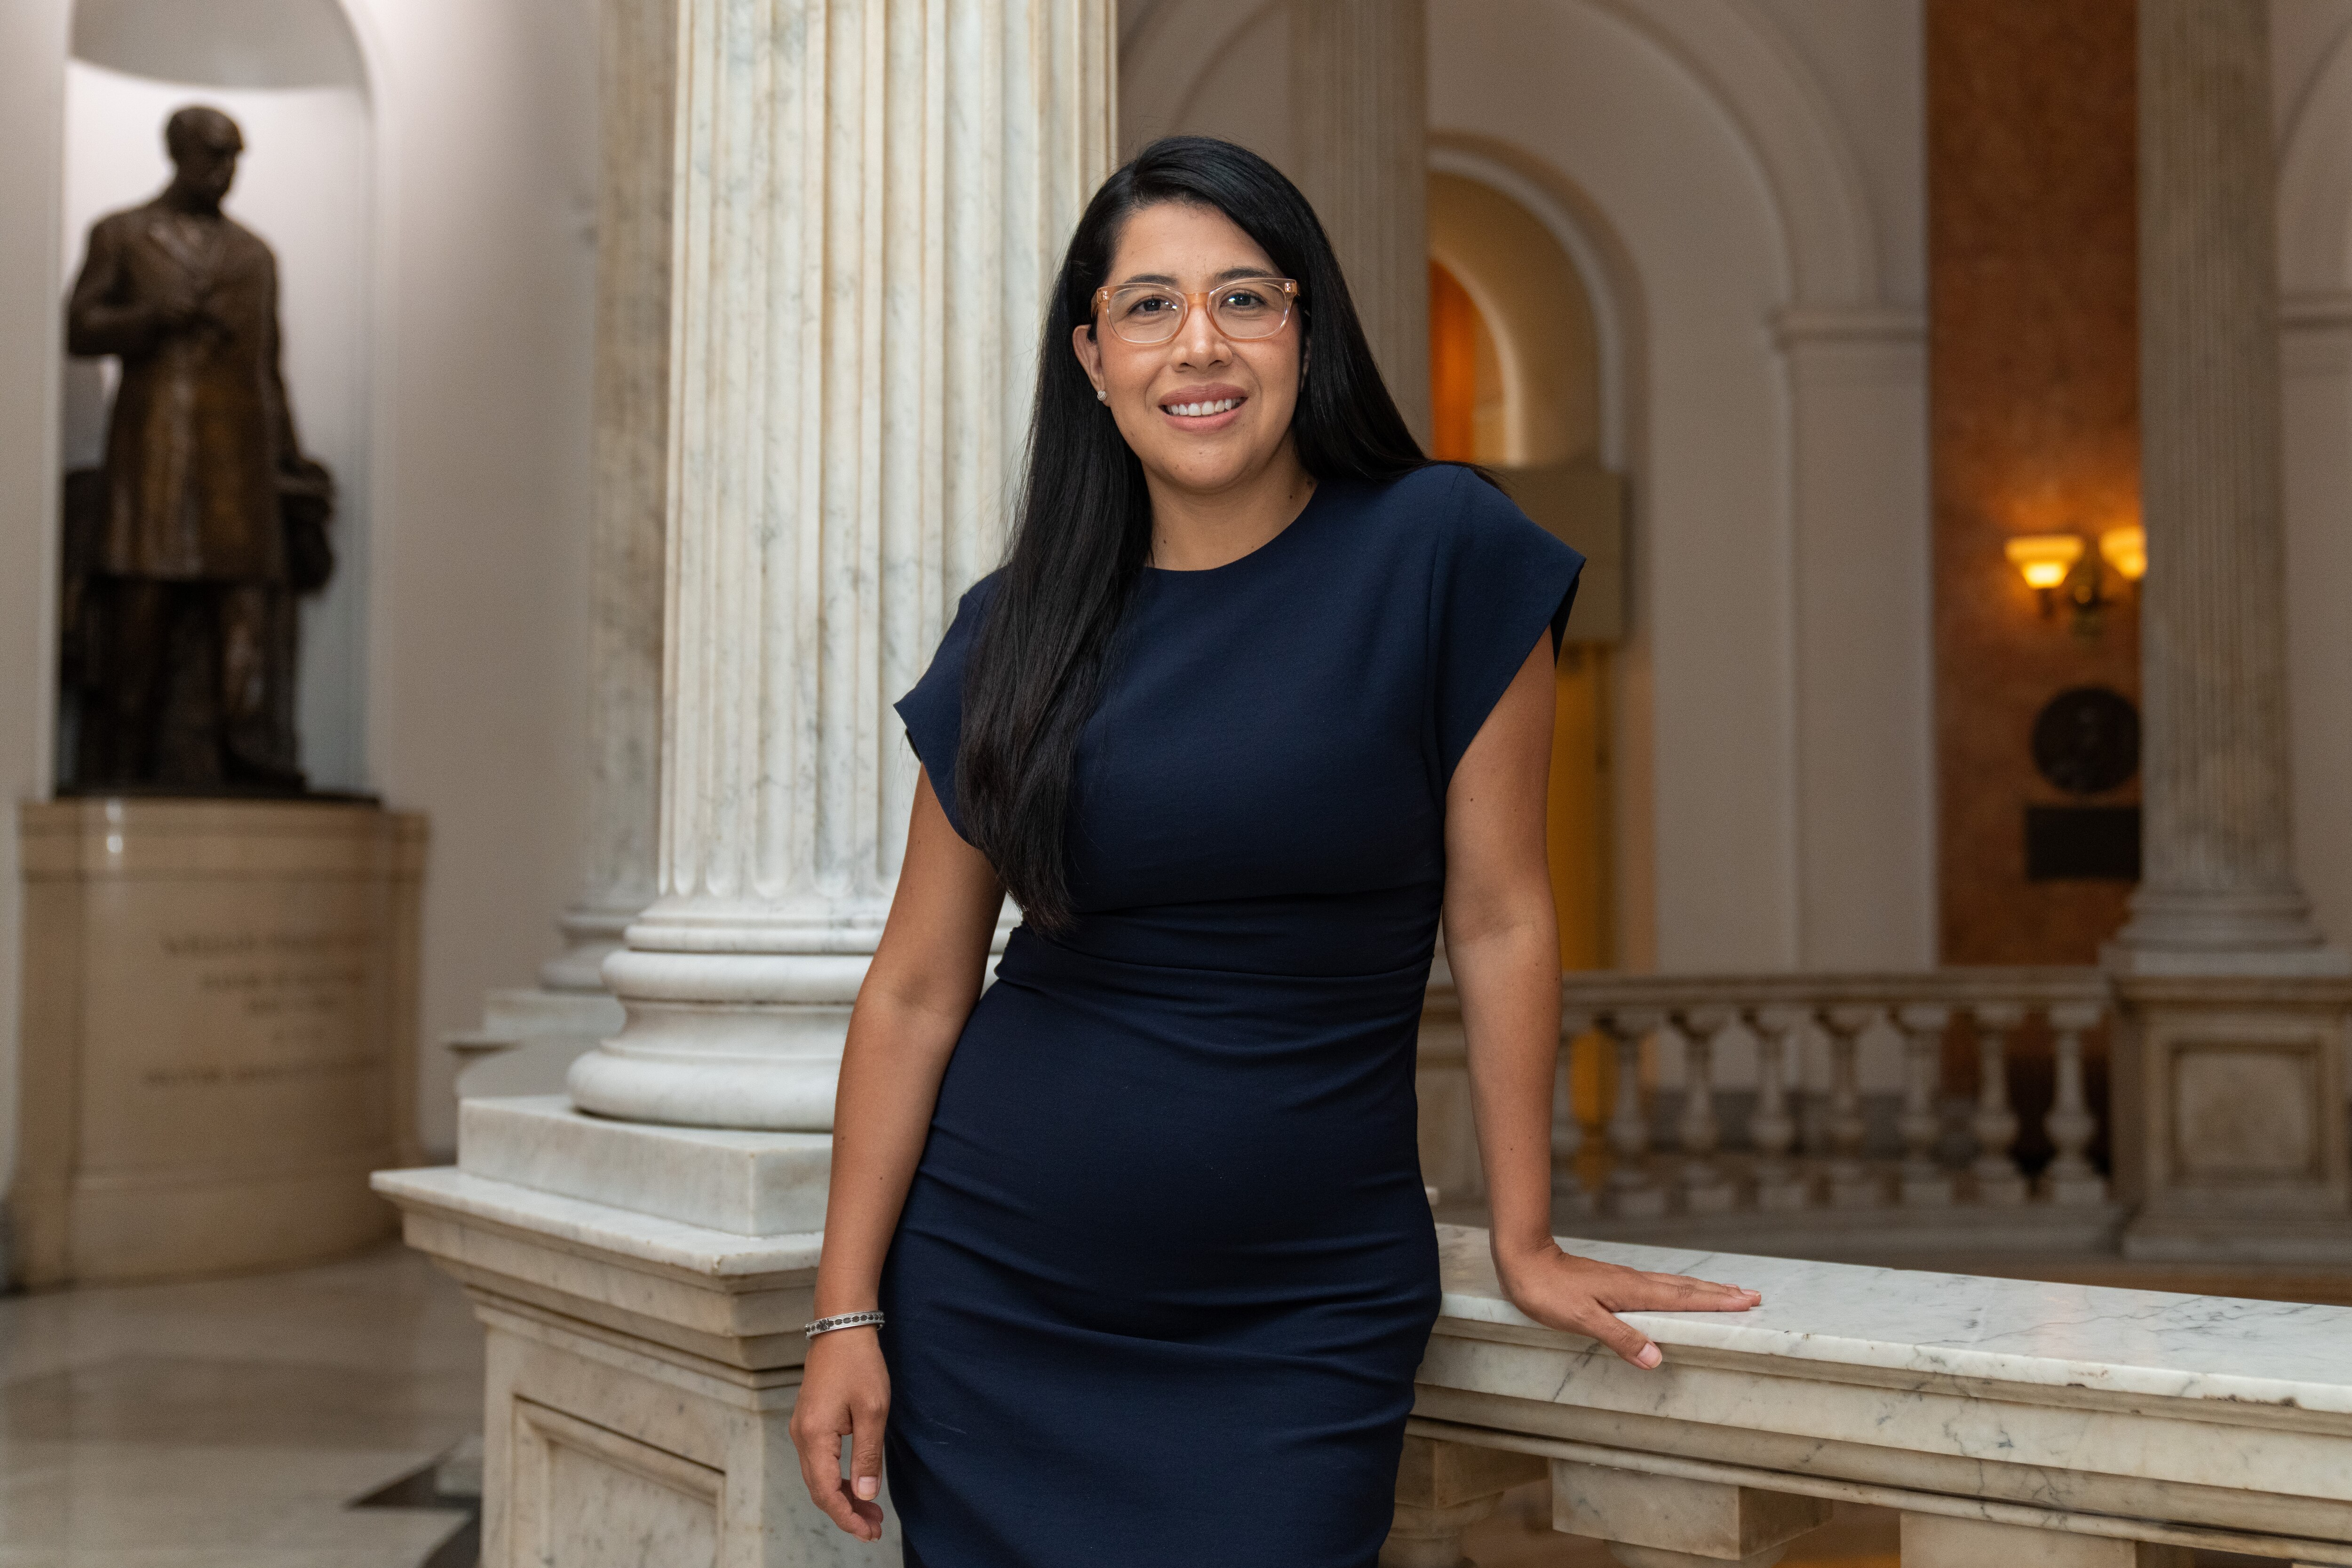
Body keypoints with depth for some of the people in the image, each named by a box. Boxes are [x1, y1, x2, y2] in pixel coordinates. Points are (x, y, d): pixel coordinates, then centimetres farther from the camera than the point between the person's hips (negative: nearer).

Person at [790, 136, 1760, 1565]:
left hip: (1301, 1325, -2)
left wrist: (1527, 1241, -2)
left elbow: (1500, 920, -4)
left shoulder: (1444, 552, -7)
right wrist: (846, 1312, 0)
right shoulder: (1017, 631, 1)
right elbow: (918, 989, 2)